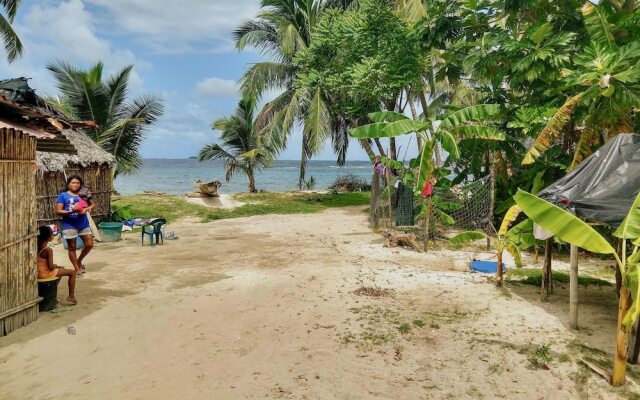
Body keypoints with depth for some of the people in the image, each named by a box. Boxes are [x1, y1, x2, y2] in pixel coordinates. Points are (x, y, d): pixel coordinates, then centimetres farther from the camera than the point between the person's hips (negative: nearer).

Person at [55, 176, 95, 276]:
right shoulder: (63, 195, -5)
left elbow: (93, 204, 13)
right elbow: (58, 211, -9)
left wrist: (87, 209, -9)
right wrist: (70, 212, -24)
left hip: (84, 224, 4)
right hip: (69, 225, -4)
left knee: (89, 244, 6)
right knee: (72, 248, 6)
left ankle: (79, 261, 31)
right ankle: (77, 269, 17)